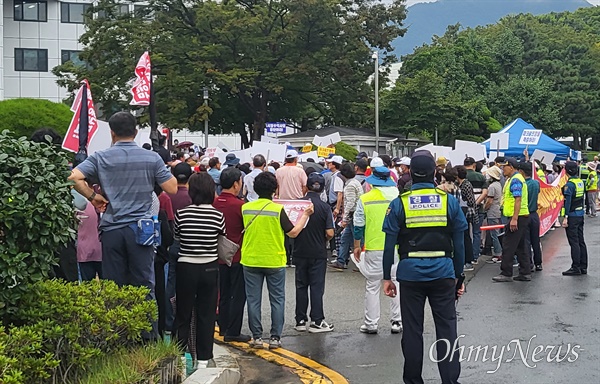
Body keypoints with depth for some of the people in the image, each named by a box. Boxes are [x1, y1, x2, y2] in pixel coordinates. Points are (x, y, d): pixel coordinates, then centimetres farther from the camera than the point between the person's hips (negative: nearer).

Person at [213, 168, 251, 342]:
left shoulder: (214, 203, -2)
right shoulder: (239, 205, -18)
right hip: (238, 256, -6)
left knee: (224, 294, 16)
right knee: (238, 295, 2)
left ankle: (223, 327, 24)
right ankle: (233, 332, 4)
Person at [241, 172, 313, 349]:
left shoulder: (246, 208, -3)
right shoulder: (278, 209, -13)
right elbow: (293, 232, -9)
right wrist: (305, 215, 3)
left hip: (251, 261, 2)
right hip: (274, 261, -2)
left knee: (253, 300, 9)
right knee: (277, 300, 9)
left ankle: (256, 337, 11)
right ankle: (275, 337, 10)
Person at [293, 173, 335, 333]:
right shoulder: (324, 207, -10)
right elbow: (330, 233, -14)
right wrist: (323, 240, 7)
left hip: (300, 252, 2)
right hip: (318, 252, -2)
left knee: (301, 286, 10)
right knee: (317, 287, 4)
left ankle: (301, 321, 15)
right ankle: (316, 321, 6)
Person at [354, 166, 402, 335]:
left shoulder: (365, 199, -4)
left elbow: (358, 226, -1)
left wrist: (357, 246, 12)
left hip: (374, 250, -1)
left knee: (372, 287, 7)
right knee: (397, 284, 10)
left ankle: (371, 323, 11)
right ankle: (397, 322, 13)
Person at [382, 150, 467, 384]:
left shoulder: (399, 203, -4)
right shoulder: (449, 201, -1)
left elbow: (390, 244, -3)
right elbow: (459, 243, 2)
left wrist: (386, 277, 6)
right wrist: (458, 276, 11)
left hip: (411, 274, 0)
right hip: (443, 273, 0)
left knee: (412, 330, 10)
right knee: (447, 330, 7)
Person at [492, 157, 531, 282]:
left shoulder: (515, 180, -14)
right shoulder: (513, 179, 19)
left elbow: (518, 200, -22)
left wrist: (514, 219, -26)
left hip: (517, 218, -11)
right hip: (520, 217, 11)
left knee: (508, 246, -6)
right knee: (521, 246, 12)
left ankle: (506, 274, -3)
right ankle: (525, 273, 15)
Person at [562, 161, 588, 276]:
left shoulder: (569, 184, -16)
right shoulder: (581, 182, 8)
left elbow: (568, 202, -19)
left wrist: (565, 217, -18)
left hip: (572, 216, -8)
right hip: (581, 214, 8)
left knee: (574, 242, -5)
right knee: (581, 241, 12)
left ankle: (576, 268, -3)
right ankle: (583, 267, 17)